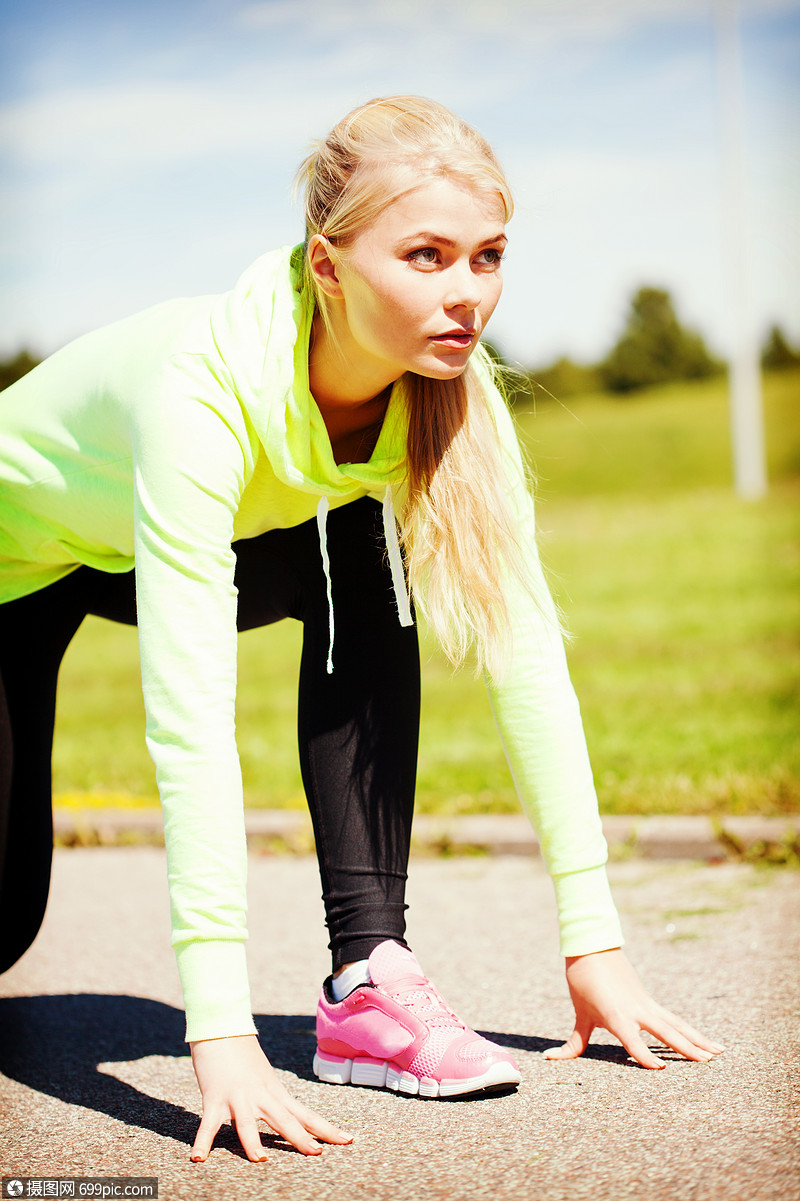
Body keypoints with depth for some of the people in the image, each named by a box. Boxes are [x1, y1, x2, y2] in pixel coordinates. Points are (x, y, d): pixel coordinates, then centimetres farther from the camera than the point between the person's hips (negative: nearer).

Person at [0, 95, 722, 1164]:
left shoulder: (451, 390, -25)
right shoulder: (205, 385, -42)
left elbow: (525, 649, -22)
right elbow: (188, 717, -46)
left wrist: (594, 935, -25)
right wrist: (220, 1032, -50)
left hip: (217, 537, 4)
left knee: (363, 574, -25)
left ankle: (369, 976, -20)